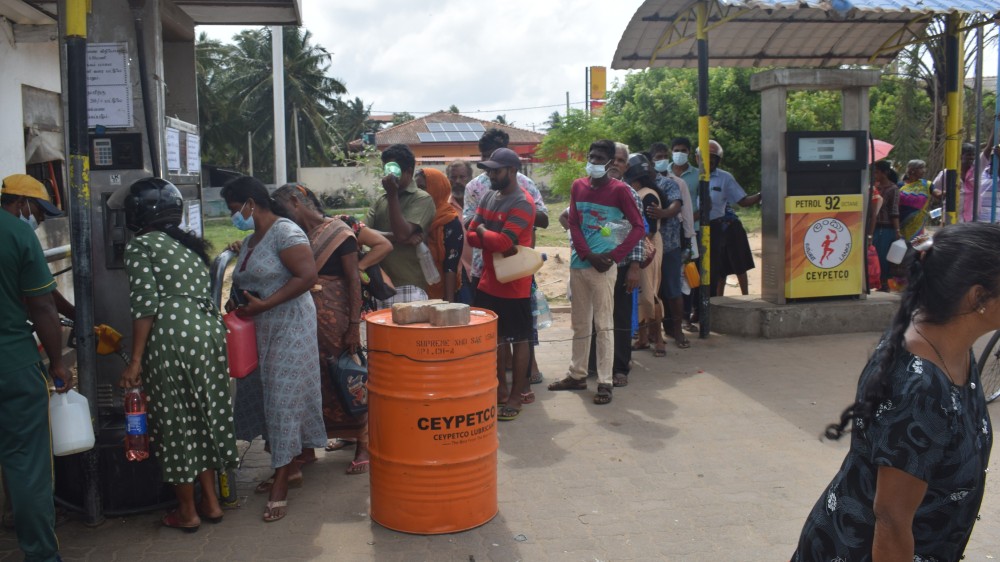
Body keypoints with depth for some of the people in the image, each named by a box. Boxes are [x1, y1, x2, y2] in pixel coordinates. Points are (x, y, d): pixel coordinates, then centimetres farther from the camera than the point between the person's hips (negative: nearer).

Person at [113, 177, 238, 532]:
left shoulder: (141, 246, -3)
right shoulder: (191, 244, 18)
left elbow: (145, 304, -11)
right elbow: (204, 293, 15)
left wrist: (136, 360, -10)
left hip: (172, 336, -7)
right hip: (210, 330, 7)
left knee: (176, 422, 4)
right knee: (204, 414, 15)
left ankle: (187, 512, 15)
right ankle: (211, 502, 23)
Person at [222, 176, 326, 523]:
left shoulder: (285, 233, -13)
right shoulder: (250, 241, 16)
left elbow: (308, 276, -22)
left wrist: (263, 305, -23)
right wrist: (241, 309, 2)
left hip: (289, 329, -9)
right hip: (259, 332, 9)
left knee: (283, 400, -6)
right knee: (263, 399, 10)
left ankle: (281, 483, 0)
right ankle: (289, 469, 23)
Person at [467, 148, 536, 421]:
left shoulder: (522, 203, -17)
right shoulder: (488, 197, 9)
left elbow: (503, 241, -26)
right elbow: (471, 235, 3)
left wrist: (482, 231, -8)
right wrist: (496, 244, -15)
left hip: (514, 285, -8)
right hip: (488, 282, 8)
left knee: (519, 339, 4)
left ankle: (517, 394, 13)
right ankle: (501, 388, 30)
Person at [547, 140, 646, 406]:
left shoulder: (620, 190, -6)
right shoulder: (578, 186, 9)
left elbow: (639, 227, -8)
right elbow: (574, 224, 4)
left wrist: (613, 257, -15)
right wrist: (588, 255, -10)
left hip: (603, 267, -5)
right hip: (578, 264, 5)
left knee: (603, 325, -2)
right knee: (580, 323, 14)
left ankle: (605, 382, 3)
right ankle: (577, 374, 25)